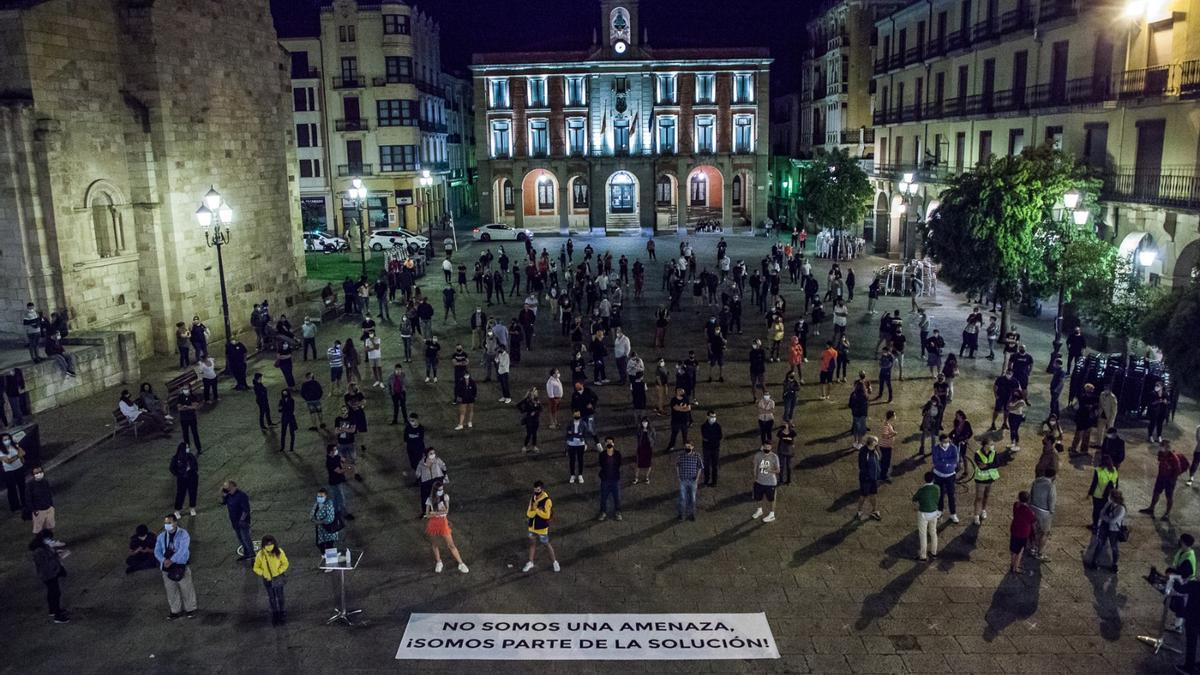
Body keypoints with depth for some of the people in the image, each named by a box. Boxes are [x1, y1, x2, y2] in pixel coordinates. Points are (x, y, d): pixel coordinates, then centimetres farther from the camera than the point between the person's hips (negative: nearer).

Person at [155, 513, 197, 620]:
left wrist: (171, 560, -26)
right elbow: (157, 551, 3)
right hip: (166, 568, 5)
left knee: (186, 589, 4)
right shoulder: (161, 536, 5)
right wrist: (163, 560, -15)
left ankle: (190, 609, 20)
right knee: (171, 591, 13)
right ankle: (176, 611, 28)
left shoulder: (183, 534, -11)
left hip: (181, 567, -5)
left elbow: (182, 550, -21)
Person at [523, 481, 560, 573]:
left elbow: (546, 515, -24)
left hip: (542, 528, -5)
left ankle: (555, 562, 23)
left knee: (546, 545, 7)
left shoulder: (547, 500, -20)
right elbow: (529, 514, -6)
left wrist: (536, 509, -22)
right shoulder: (532, 498, -2)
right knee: (532, 543, 16)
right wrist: (534, 508, -26)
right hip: (532, 527, 5)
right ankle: (530, 563, 30)